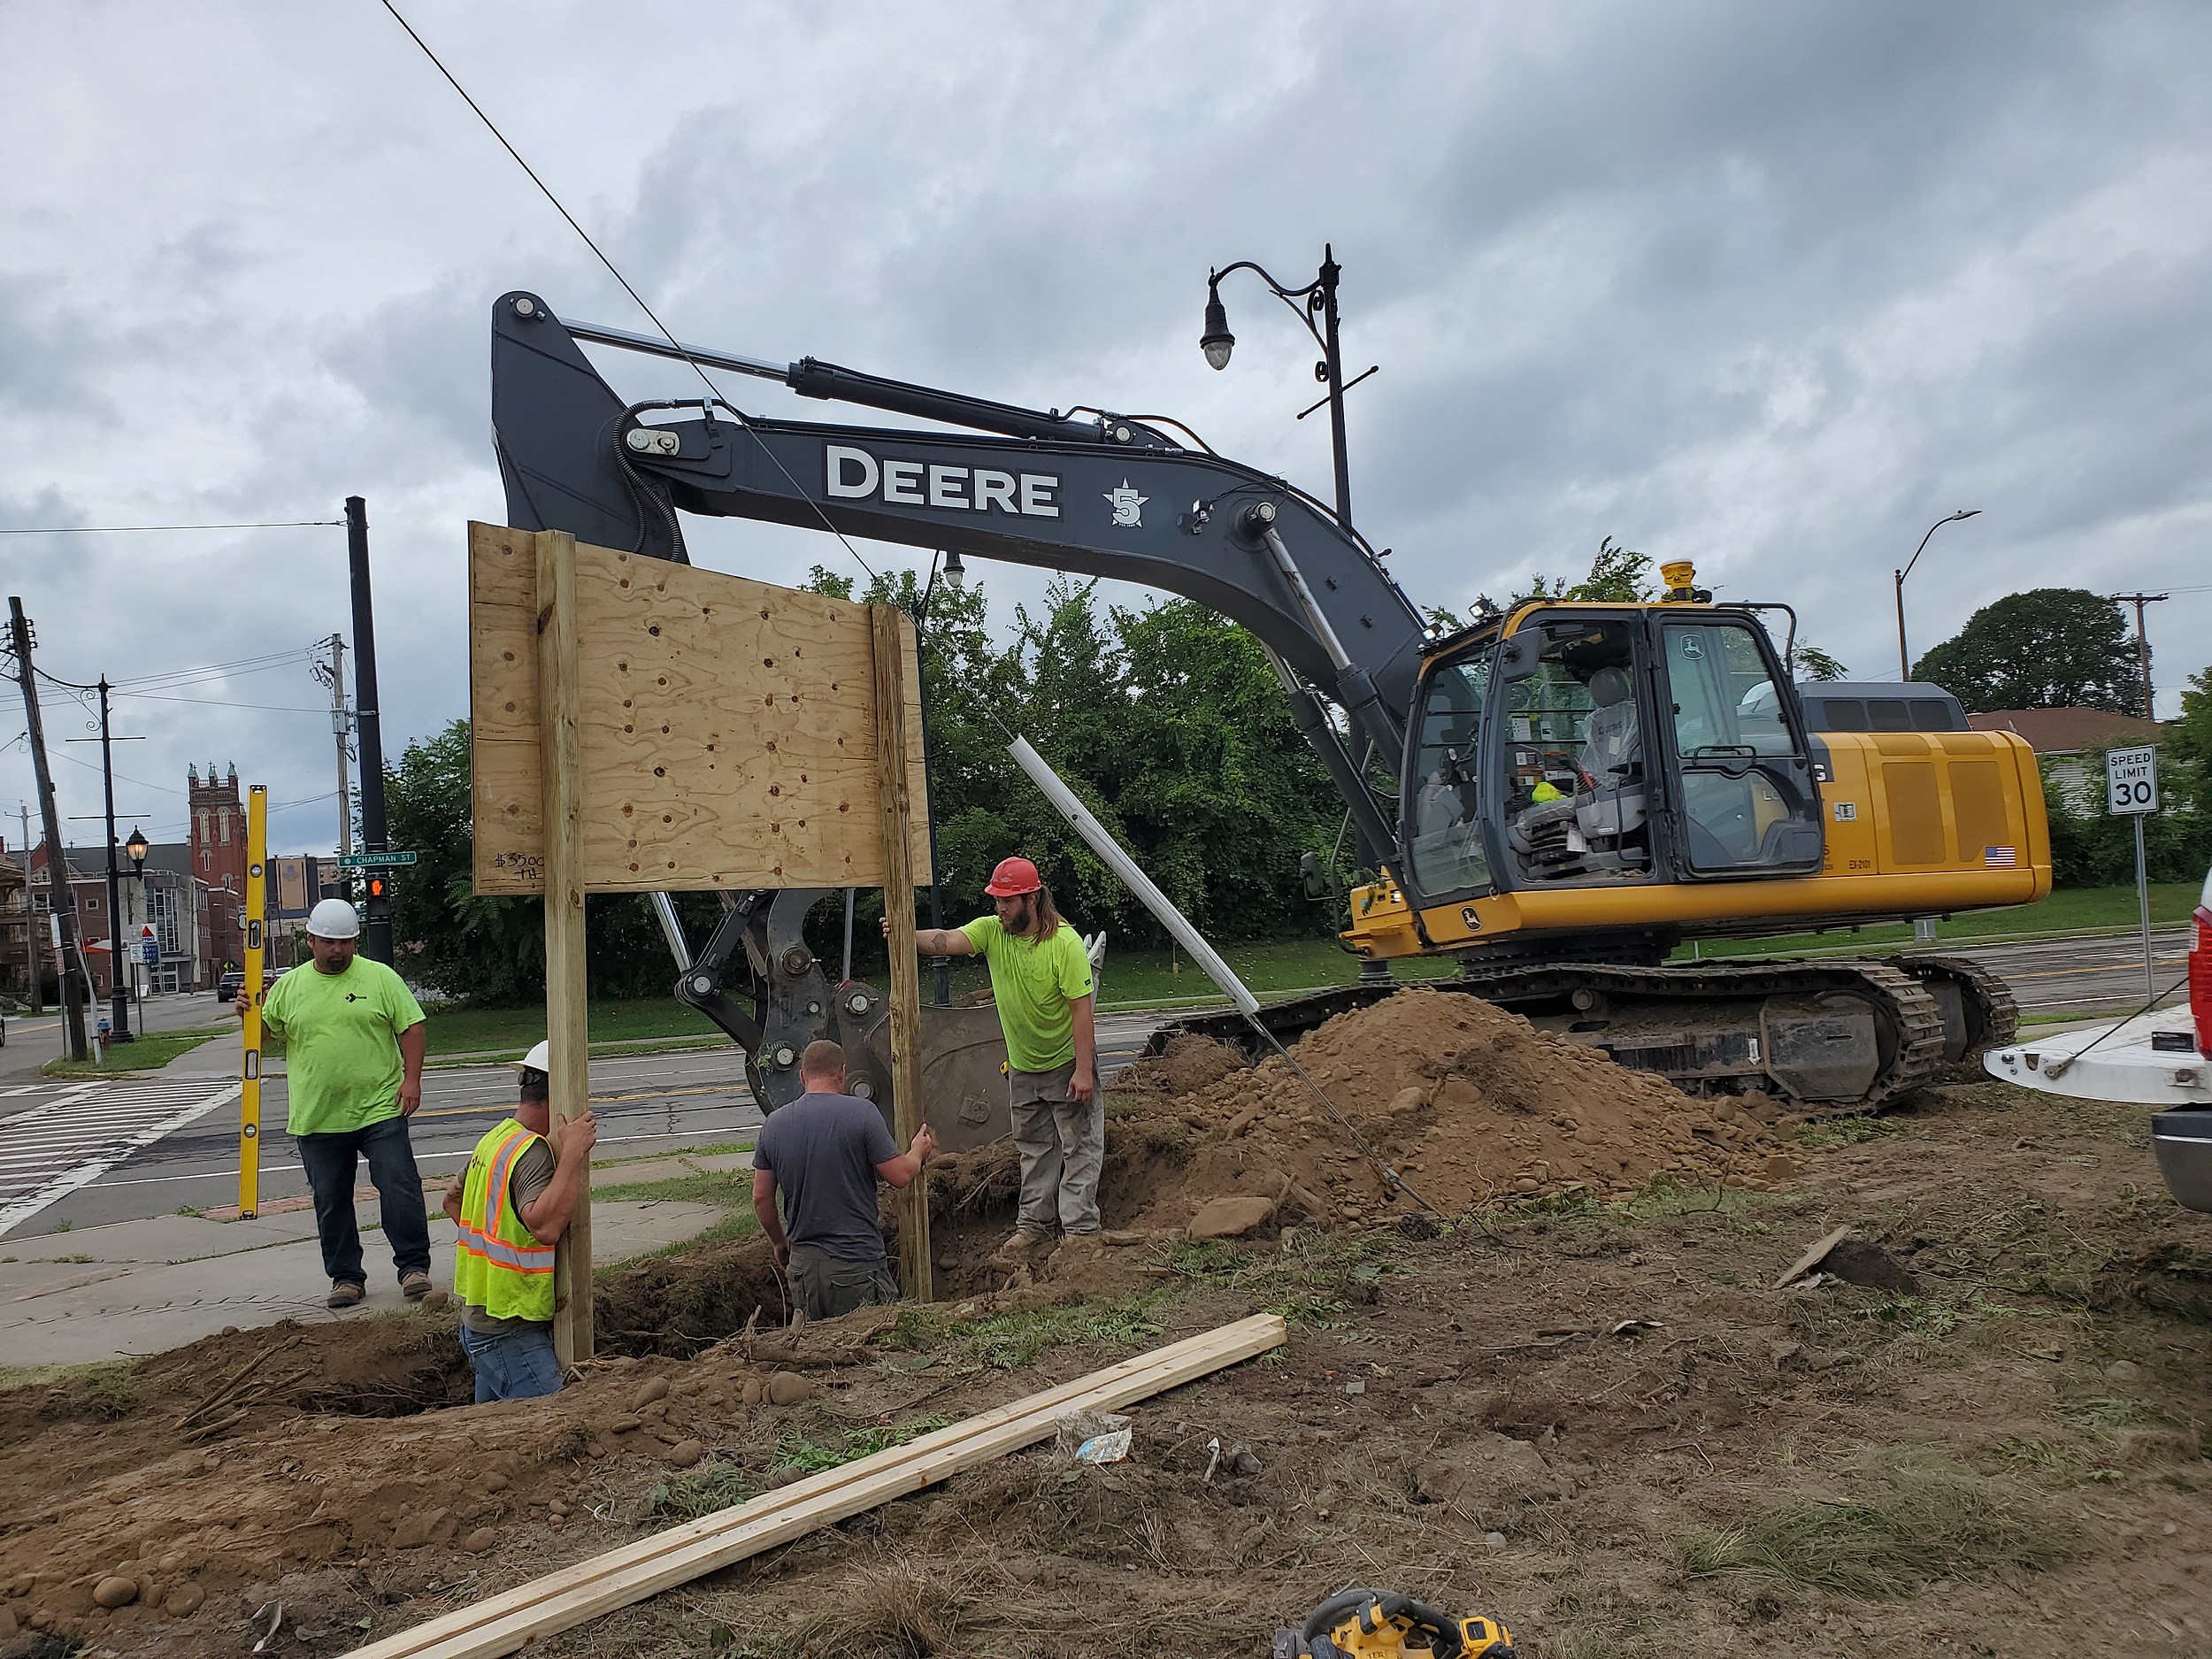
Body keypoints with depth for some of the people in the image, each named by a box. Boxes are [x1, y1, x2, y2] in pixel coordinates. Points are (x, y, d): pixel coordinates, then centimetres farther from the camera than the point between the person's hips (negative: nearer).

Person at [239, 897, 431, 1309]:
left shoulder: (380, 978, 1)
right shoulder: (289, 985, 8)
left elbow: (412, 1028, -1)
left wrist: (411, 1078, -11)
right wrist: (248, 1011, -5)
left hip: (379, 1110, -3)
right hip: (317, 1119, 3)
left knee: (399, 1189, -5)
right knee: (331, 1202, 11)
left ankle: (413, 1265, 6)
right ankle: (346, 1276, 23)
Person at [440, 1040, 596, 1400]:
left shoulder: (496, 1137, 12)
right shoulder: (532, 1151, -20)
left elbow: (452, 1197, 27)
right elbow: (544, 1226, -36)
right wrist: (573, 1155, -33)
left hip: (480, 1317, 10)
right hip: (510, 1331, -10)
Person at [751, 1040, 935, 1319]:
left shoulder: (773, 1123, 4)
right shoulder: (862, 1112, -10)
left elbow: (761, 1197, 9)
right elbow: (899, 1176, -7)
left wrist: (779, 1243, 24)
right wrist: (918, 1153, 14)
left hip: (803, 1263, 5)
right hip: (857, 1263, -5)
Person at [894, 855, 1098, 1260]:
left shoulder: (1066, 943, -24)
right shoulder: (991, 930, -9)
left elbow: (1081, 1009, -23)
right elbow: (947, 941, -24)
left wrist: (1084, 1071, -25)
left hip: (1067, 1064, -6)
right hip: (1023, 1067, 6)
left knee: (1079, 1148, 2)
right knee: (1033, 1149, 17)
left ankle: (1080, 1229, 10)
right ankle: (1034, 1226, 28)